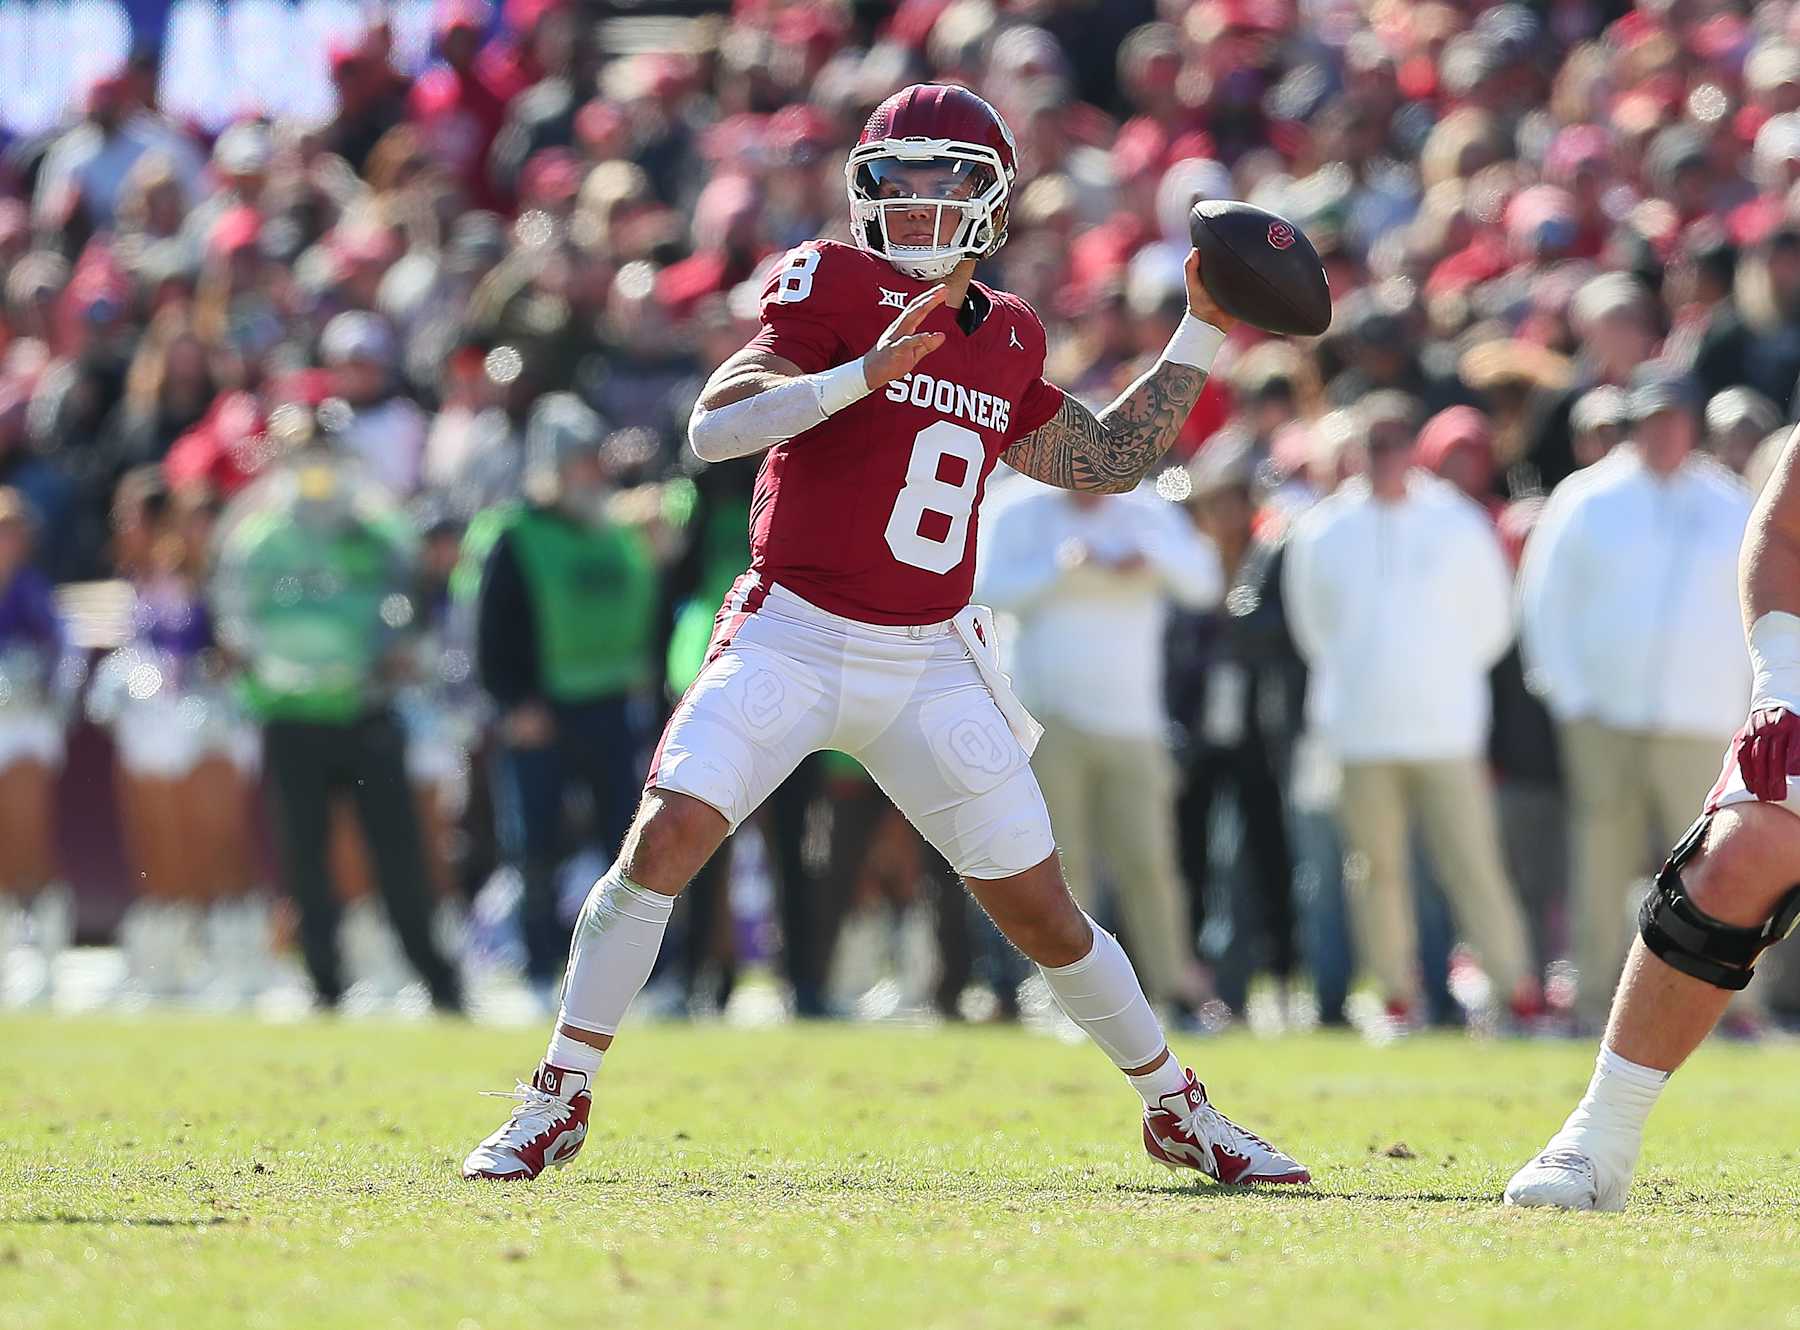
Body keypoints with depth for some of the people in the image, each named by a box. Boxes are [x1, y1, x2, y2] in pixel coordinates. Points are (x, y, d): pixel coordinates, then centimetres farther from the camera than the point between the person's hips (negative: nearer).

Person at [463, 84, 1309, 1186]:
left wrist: (1204, 334, 21)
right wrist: (862, 376, -31)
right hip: (791, 640, -4)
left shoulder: (1007, 339, 9)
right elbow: (712, 429, -19)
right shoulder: (831, 286, -6)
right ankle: (557, 1105, -7)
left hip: (929, 669, 4)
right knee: (666, 838, -20)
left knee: (1045, 916, 4)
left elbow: (1109, 462, 25)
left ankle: (1179, 1111, 24)